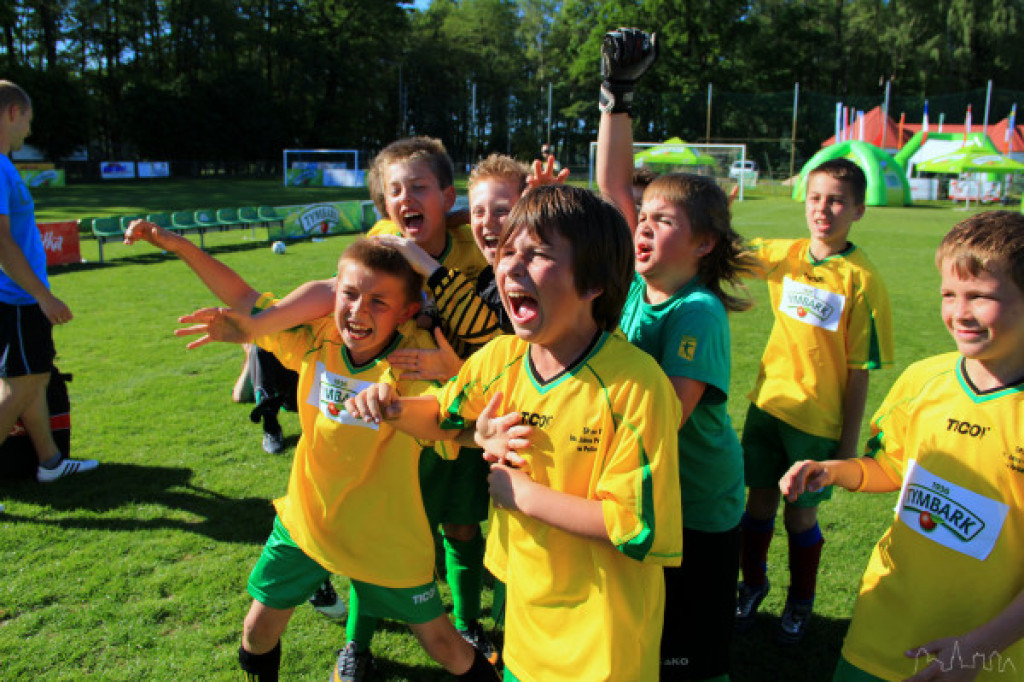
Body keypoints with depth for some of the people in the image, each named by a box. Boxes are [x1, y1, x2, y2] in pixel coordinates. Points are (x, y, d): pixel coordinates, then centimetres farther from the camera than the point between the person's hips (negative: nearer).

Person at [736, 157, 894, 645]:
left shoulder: (861, 278, -13)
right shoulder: (784, 255, -1)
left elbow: (859, 368, -11)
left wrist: (849, 443, -9)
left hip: (818, 417, -3)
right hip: (768, 402, 4)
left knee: (800, 512, 10)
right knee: (759, 500, 15)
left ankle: (800, 603, 36)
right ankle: (753, 584, 40)